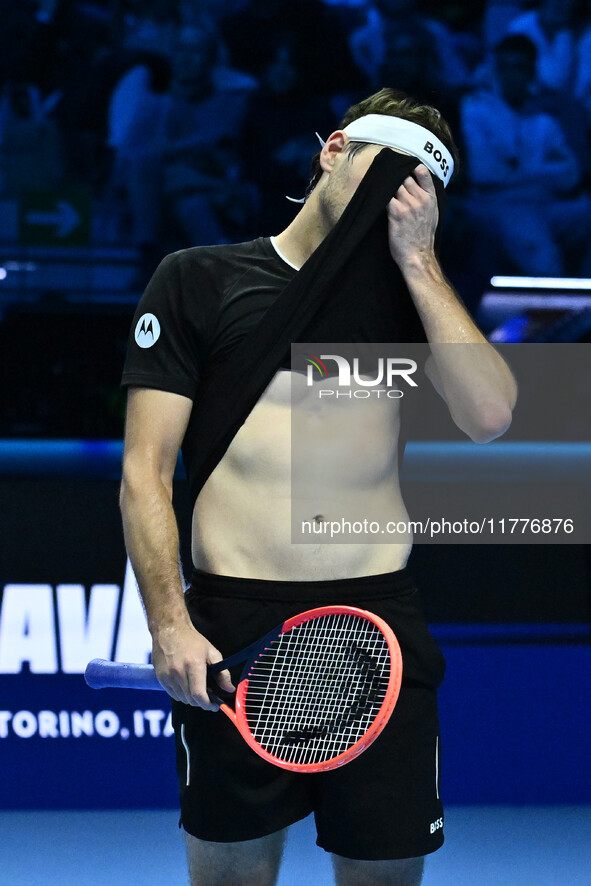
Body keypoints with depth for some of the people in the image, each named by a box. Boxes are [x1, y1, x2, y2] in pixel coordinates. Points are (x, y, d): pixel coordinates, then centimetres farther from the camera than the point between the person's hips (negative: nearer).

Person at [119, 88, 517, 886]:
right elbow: (145, 470, 1)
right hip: (233, 623, -2)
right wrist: (170, 624, -11)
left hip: (380, 616, 2)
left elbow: (488, 417, -2)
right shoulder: (201, 280, 7)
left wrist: (417, 258, -1)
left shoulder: (408, 292, 16)